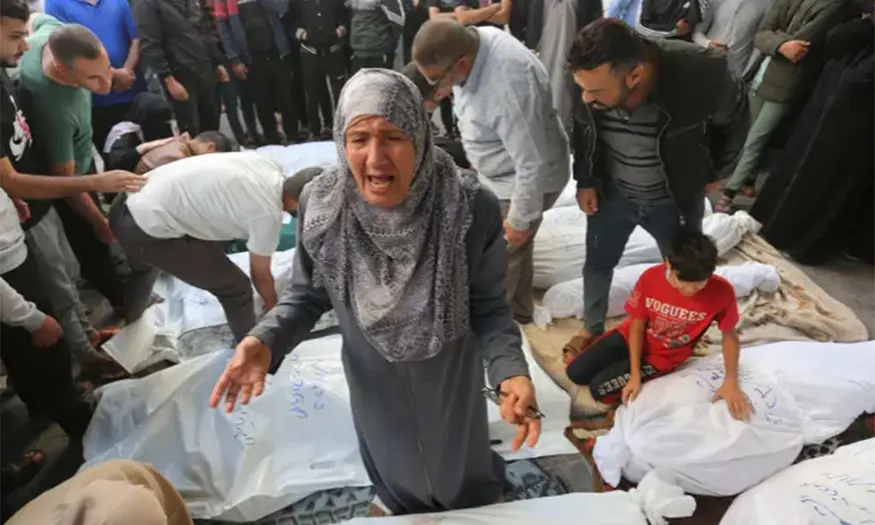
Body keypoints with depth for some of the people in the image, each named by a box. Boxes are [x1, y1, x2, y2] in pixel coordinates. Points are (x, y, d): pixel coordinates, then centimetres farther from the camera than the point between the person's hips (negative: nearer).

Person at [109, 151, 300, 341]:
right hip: (149, 233, -9)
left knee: (143, 267, 40)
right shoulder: (269, 214, -17)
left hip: (126, 203, 9)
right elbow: (261, 274, -2)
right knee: (236, 289, 3)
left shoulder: (267, 164, 2)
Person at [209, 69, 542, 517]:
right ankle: (397, 501, 69)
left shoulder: (471, 209, -30)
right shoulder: (320, 205, -24)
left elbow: (488, 306, -19)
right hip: (373, 376, 2)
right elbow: (307, 293, -8)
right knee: (391, 454, 32)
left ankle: (475, 501, 66)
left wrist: (511, 371, -36)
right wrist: (265, 342, -26)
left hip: (449, 373, -1)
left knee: (457, 454, 29)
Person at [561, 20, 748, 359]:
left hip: (675, 198, -1)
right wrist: (585, 180, -1)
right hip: (611, 192, 2)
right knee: (597, 264, 17)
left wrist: (714, 174, -1)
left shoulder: (701, 75, -35)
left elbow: (734, 121, -11)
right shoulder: (590, 80, -26)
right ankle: (592, 328, 44)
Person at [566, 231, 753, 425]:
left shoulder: (722, 292, -28)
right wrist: (635, 374, -17)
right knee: (575, 373, -1)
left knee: (600, 389, -14)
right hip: (633, 336, 2)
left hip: (664, 355, -2)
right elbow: (637, 327, -13)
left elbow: (730, 335, -11)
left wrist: (731, 382, -22)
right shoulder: (650, 278, -25)